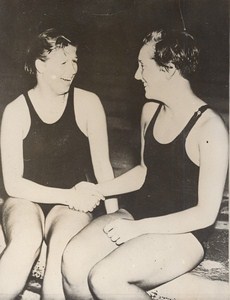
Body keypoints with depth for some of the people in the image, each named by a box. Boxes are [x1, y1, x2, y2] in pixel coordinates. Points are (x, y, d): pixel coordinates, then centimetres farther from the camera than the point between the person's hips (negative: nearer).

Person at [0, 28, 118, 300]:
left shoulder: (87, 103, -3)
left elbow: (102, 164, 0)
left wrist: (114, 216, -11)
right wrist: (68, 196, -17)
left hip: (74, 202, 1)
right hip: (27, 199, 0)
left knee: (64, 245, -32)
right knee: (26, 241, -33)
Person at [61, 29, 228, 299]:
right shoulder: (150, 111, 6)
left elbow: (206, 213, -16)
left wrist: (138, 228, -18)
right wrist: (96, 190, 6)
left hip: (182, 232, -6)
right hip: (139, 214, 6)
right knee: (73, 260, -18)